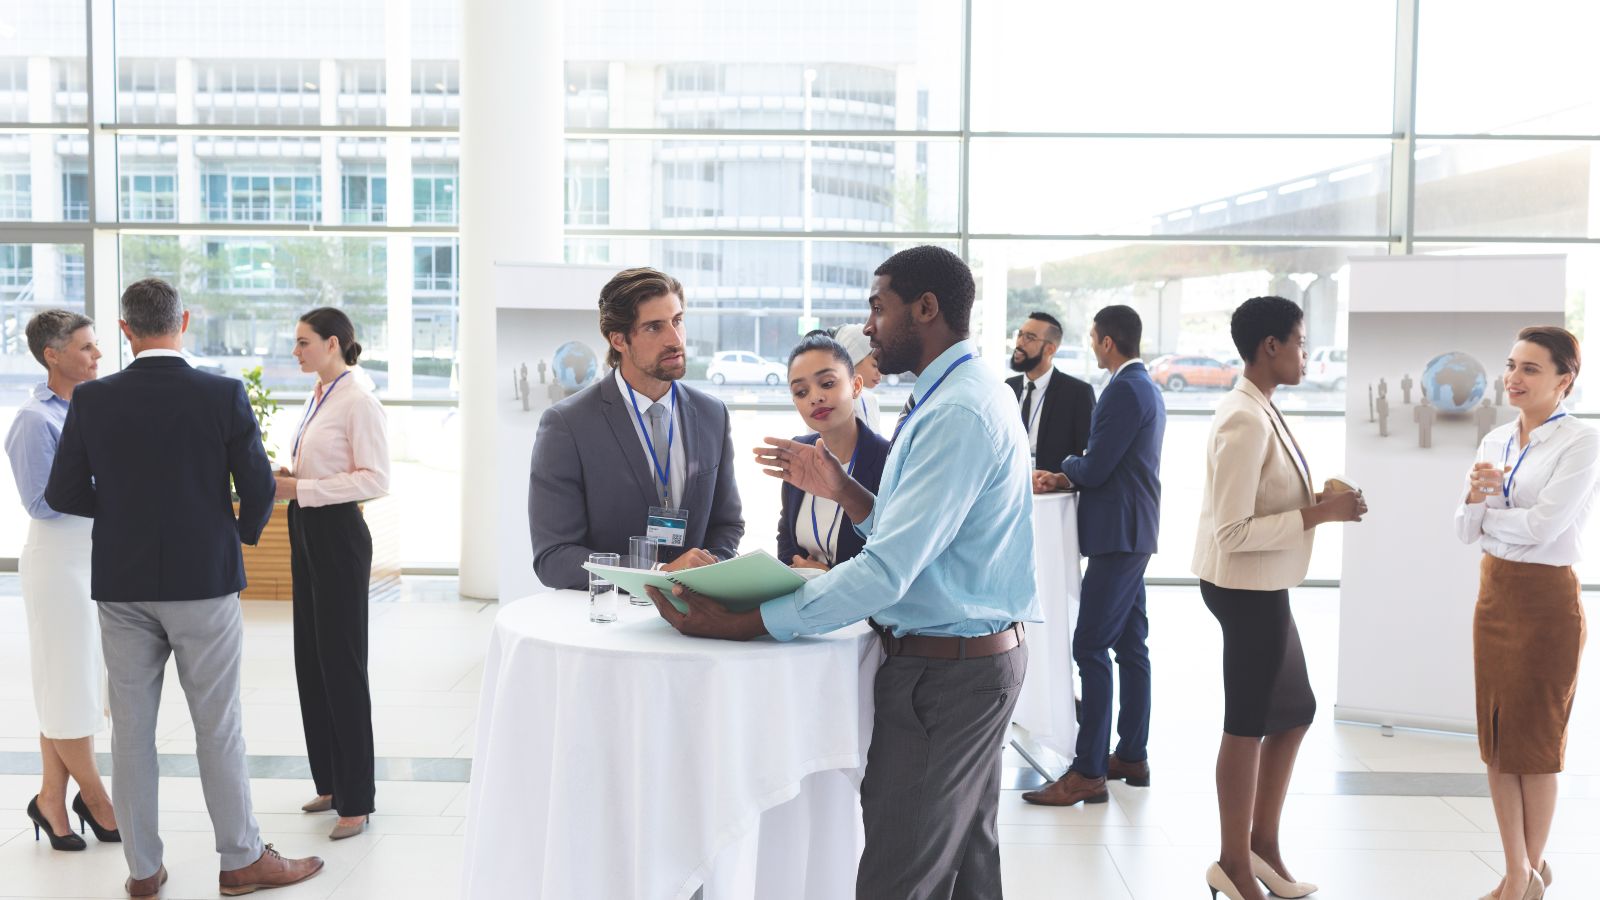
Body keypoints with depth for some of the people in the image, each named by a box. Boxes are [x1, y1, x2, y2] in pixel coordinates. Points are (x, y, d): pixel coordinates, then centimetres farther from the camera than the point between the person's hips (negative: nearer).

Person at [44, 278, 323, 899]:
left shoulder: (92, 400, -5)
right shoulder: (223, 395, -10)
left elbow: (63, 494, -1)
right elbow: (259, 486, -9)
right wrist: (244, 534, 12)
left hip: (122, 585, 2)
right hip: (204, 580, -2)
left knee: (131, 730, 11)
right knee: (217, 728, 7)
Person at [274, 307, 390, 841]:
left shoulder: (358, 401, -14)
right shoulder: (319, 397, 13)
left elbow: (375, 479, -19)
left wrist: (300, 489, -20)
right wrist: (286, 479, 4)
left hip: (337, 535, -9)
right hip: (306, 533, 9)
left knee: (340, 664, -4)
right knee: (311, 660, 13)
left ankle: (355, 800, 6)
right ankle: (331, 782, 26)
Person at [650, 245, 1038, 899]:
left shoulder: (958, 414, -22)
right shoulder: (968, 395, 13)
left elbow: (888, 571, -29)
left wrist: (741, 624, -29)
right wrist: (841, 489, 4)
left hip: (941, 668, -11)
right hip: (981, 655, 11)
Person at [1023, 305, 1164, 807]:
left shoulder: (1125, 390, -16)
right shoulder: (1145, 387, 16)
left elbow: (1096, 469, -18)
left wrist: (1064, 472, 2)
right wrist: (1067, 478, 8)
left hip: (1119, 535, -11)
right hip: (1132, 532, 11)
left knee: (1090, 648, -10)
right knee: (1130, 645, 14)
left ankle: (1088, 773, -8)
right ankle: (1132, 756, 22)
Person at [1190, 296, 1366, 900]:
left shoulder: (1258, 411, 8)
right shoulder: (1246, 422, -22)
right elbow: (1233, 532, -25)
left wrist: (1318, 503, 4)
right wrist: (1317, 516, -20)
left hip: (1262, 588, 10)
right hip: (1248, 589, -10)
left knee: (1295, 712, 19)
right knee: (1249, 725, 4)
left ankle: (1263, 843, 34)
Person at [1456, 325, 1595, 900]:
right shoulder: (1495, 441, 7)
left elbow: (1540, 525, -22)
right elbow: (1464, 531, 4)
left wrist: (1484, 510, -6)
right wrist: (1474, 496, -16)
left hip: (1546, 600, -6)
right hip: (1494, 594, 6)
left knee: (1534, 742, 6)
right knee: (1496, 740, 9)